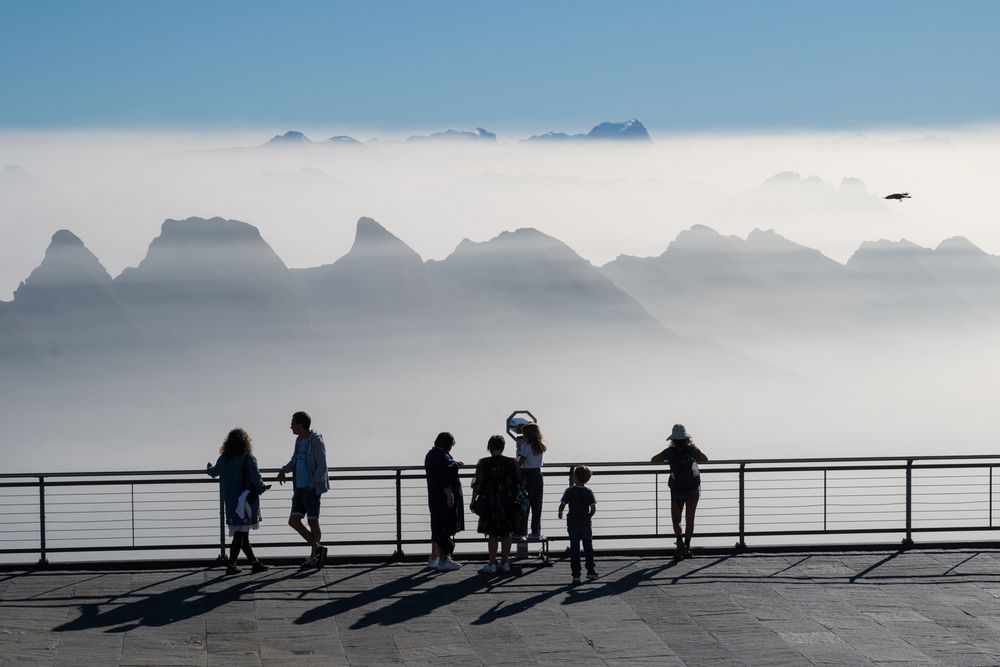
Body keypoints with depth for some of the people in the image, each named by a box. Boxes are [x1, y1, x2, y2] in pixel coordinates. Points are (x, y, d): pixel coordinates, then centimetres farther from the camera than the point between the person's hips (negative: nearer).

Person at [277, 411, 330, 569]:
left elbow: (322, 467, -14)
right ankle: (317, 548, 9)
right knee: (294, 521, 2)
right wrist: (284, 470, 5)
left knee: (313, 522, -1)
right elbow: (294, 461, 25)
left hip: (312, 489, -8)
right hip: (299, 488, 8)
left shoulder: (316, 441, -10)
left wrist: (311, 484, -21)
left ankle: (313, 557, 7)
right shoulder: (299, 440, 15)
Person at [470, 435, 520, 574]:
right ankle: (505, 562, 15)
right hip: (508, 504, 3)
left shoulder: (484, 463, -9)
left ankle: (492, 564, 3)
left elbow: (478, 484, -7)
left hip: (490, 504, -3)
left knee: (493, 535, 2)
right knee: (506, 534, 11)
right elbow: (519, 483, 4)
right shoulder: (512, 463, -1)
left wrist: (473, 501, 4)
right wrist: (515, 499, 16)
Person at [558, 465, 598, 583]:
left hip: (572, 523, 0)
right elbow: (593, 508, -11)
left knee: (574, 548, 4)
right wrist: (588, 517, 6)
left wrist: (560, 514, 11)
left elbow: (562, 505, -9)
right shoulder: (588, 492, -4)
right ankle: (590, 570, 17)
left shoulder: (569, 491, -5)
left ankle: (576, 574, 1)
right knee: (588, 547, 14)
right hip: (585, 524, 0)